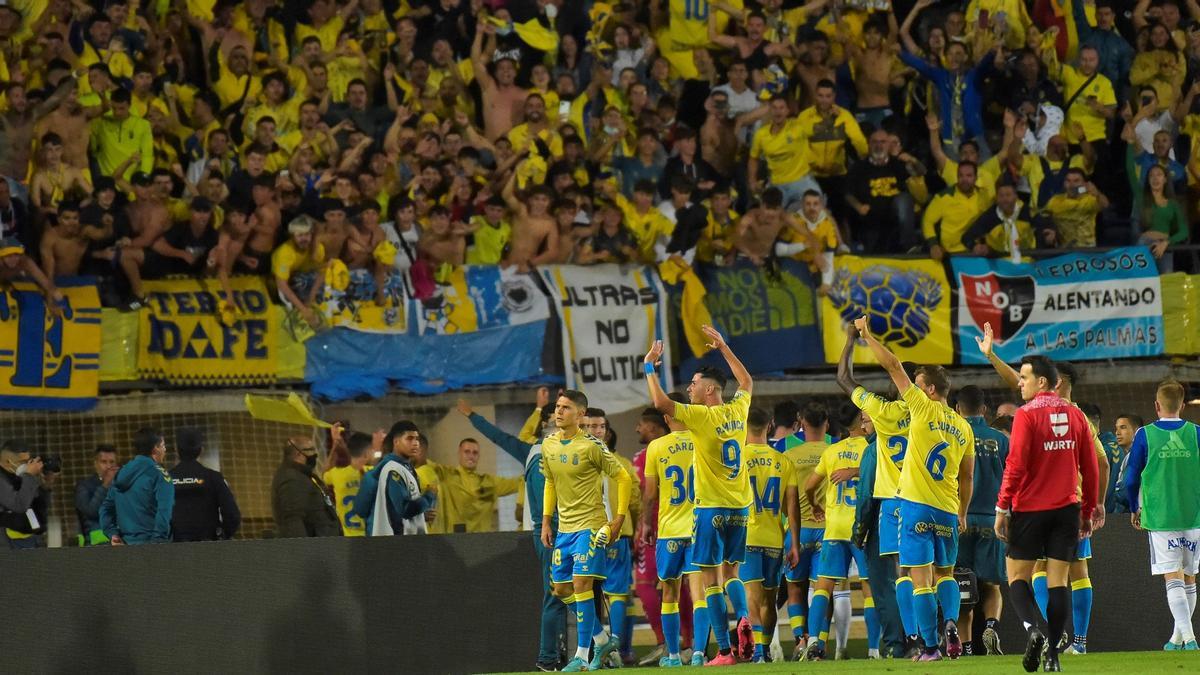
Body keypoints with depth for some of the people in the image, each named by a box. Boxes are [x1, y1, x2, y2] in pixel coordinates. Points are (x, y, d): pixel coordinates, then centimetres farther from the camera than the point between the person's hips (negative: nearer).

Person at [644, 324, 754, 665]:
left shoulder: (703, 417, -14)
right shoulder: (737, 411, 5)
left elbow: (661, 402, -23)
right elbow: (747, 382, 26)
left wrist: (649, 366, -10)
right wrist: (723, 348, 31)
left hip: (712, 508, -6)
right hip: (741, 507, 6)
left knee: (710, 579, -1)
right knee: (731, 572, 18)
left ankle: (725, 650, -7)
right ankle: (744, 619, -11)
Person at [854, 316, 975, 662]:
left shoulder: (924, 409, -4)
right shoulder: (963, 427, 10)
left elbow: (894, 367, -2)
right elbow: (967, 478, 16)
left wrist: (867, 336, 6)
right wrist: (963, 514, 25)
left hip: (917, 506, -5)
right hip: (948, 510, 5)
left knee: (921, 579, -3)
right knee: (945, 573, 20)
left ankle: (930, 646, -7)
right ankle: (951, 622, -5)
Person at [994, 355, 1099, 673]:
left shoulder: (1027, 415, -9)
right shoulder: (1075, 415, 6)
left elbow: (1016, 465, -14)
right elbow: (1090, 467, 9)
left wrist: (1002, 507, -9)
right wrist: (1088, 511, 17)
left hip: (1030, 509, -4)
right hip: (1066, 509, 4)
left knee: (1018, 577, 5)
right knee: (1058, 580, 5)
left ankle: (1034, 626, -21)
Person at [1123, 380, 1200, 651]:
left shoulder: (1144, 435, -3)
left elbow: (1131, 479, 2)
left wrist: (1135, 509, 18)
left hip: (1159, 516, -2)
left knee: (1173, 579, -4)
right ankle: (1178, 638, 23)